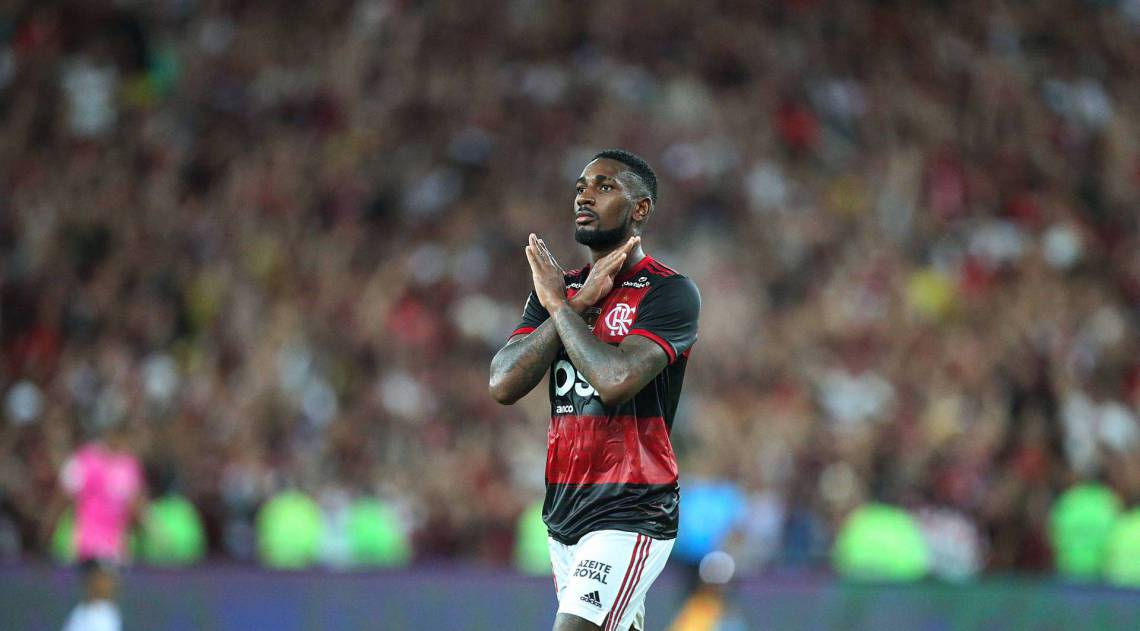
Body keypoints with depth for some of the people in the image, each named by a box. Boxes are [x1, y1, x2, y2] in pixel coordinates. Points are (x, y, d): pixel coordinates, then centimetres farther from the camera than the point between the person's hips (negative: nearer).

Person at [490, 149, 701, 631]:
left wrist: (560, 304, -12)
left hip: (630, 517, -7)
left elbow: (616, 381, -25)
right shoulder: (559, 289, 13)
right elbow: (503, 386, -2)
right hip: (563, 513, 7)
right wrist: (581, 301, -8)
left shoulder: (669, 293, -8)